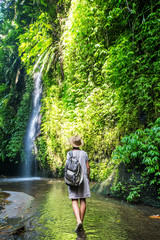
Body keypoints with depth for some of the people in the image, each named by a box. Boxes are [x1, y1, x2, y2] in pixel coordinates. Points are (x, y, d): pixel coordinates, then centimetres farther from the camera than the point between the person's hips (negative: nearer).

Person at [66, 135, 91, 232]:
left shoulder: (70, 154, -5)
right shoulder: (84, 153, 3)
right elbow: (87, 167, 3)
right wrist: (88, 179, 13)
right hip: (83, 178, 2)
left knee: (74, 201, 2)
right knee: (83, 200, 10)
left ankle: (78, 221, -15)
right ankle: (81, 222, 15)